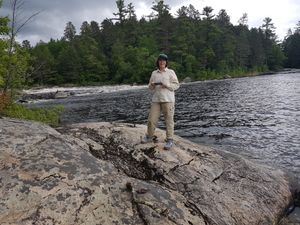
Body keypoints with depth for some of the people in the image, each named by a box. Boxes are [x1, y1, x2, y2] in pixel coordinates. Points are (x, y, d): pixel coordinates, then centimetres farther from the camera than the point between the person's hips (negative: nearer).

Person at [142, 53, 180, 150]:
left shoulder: (170, 72, 5)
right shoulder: (154, 73, 16)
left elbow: (176, 85, 1)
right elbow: (150, 86, 19)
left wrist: (167, 85, -14)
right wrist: (152, 85, -4)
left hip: (167, 99, -3)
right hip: (156, 99, 4)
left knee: (169, 120, -3)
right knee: (151, 119, 3)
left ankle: (169, 140, 4)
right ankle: (150, 136, 23)